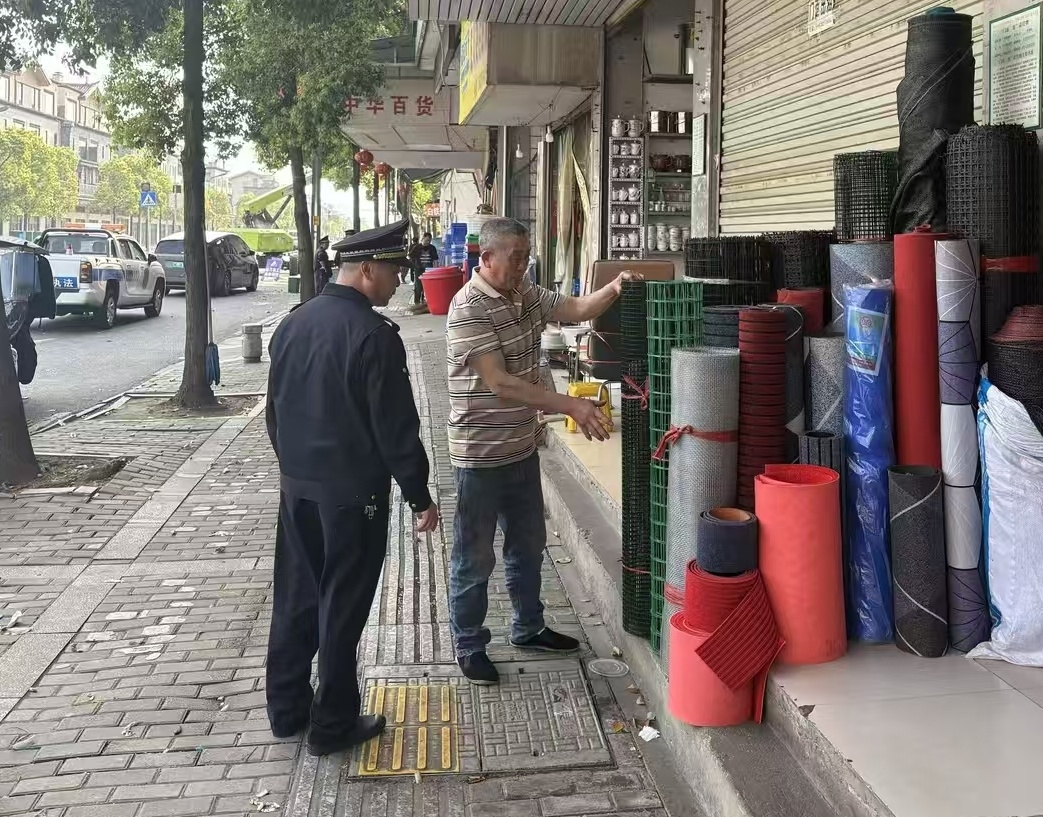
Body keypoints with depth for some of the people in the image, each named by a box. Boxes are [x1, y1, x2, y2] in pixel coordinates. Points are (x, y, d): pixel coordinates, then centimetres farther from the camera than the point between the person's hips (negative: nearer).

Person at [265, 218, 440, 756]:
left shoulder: (294, 322, 5)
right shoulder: (373, 335, -18)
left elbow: (276, 409, 14)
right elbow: (396, 428, -17)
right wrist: (419, 496, -9)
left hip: (296, 486, 7)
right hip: (353, 492, -7)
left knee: (295, 597, 16)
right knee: (341, 606, 4)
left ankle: (286, 710, 29)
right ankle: (333, 725, 16)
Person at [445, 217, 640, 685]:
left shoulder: (526, 295, 5)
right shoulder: (469, 309, -22)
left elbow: (576, 309, 9)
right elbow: (500, 384, -28)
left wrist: (614, 288, -12)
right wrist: (571, 406, -31)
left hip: (522, 449, 9)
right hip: (481, 455, -8)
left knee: (528, 545, 21)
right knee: (474, 558, 7)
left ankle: (528, 629, 39)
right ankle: (470, 647, 23)